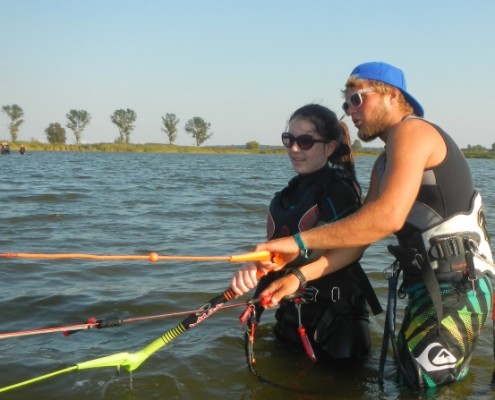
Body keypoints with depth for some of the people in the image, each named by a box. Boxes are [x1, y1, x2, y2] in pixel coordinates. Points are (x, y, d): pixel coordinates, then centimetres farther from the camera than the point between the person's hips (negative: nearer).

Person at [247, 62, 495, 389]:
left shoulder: (411, 131, -13)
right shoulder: (383, 165, 18)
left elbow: (387, 217, -28)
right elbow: (359, 236, 11)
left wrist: (300, 242, -25)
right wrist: (301, 275, -2)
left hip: (456, 284, -10)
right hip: (429, 285, 10)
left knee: (428, 387, -7)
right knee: (407, 380, 17)